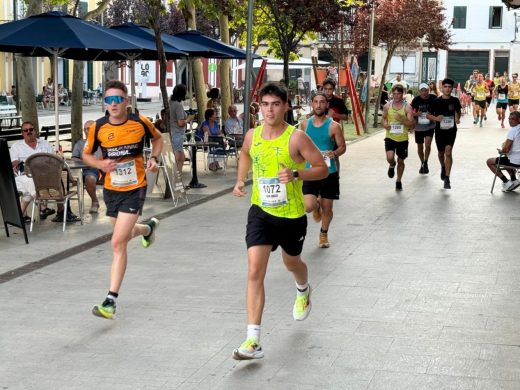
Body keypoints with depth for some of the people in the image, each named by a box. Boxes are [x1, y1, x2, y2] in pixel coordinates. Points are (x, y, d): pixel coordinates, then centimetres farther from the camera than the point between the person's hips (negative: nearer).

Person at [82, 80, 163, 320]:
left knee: (118, 243, -13)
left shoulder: (140, 122, -10)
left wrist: (154, 159, -6)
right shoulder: (98, 128, -8)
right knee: (124, 235, 24)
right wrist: (100, 164, -15)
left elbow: (157, 138, 11)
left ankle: (111, 300, -9)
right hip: (111, 190, 4)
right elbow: (86, 154, 6)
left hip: (134, 189, -4)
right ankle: (148, 228, 62)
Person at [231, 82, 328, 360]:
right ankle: (253, 340, -14)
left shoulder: (296, 138, -16)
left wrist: (296, 174, -27)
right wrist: (240, 181, 6)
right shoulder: (252, 136, -3)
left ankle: (303, 290, 63)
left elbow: (323, 169, -11)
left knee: (291, 262, 23)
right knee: (255, 271, -13)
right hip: (260, 212, 2)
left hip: (292, 215, -2)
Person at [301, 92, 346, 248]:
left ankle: (324, 234, 35)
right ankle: (317, 205, 25)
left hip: (329, 172, -1)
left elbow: (342, 147, -3)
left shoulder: (333, 126, -7)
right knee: (308, 206, -14)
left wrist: (334, 153, -22)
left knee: (327, 207, 8)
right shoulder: (305, 124, 2)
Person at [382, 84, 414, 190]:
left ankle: (398, 181, 34)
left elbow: (411, 124, -10)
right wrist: (384, 124, -7)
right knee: (390, 158, -20)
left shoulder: (407, 107, -8)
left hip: (402, 138, 0)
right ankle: (392, 166, 18)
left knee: (401, 161, 12)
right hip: (390, 137, 0)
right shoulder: (387, 106, -1)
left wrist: (402, 120, -28)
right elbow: (384, 118, 15)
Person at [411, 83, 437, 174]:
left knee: (427, 144, -19)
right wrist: (416, 114, -22)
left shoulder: (433, 98, -8)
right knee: (420, 147, 12)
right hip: (418, 126, 1)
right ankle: (422, 163, 34)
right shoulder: (416, 100, -9)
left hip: (430, 126, -1)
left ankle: (426, 162, 2)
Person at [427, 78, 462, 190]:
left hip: (451, 130, -1)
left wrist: (457, 118, -2)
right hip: (439, 130, 1)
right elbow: (428, 115, 1)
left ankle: (447, 178, -16)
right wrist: (436, 118, -18)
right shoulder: (436, 102, -6)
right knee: (441, 152, 17)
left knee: (448, 152, -15)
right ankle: (443, 167, 50)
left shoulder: (455, 101, -2)